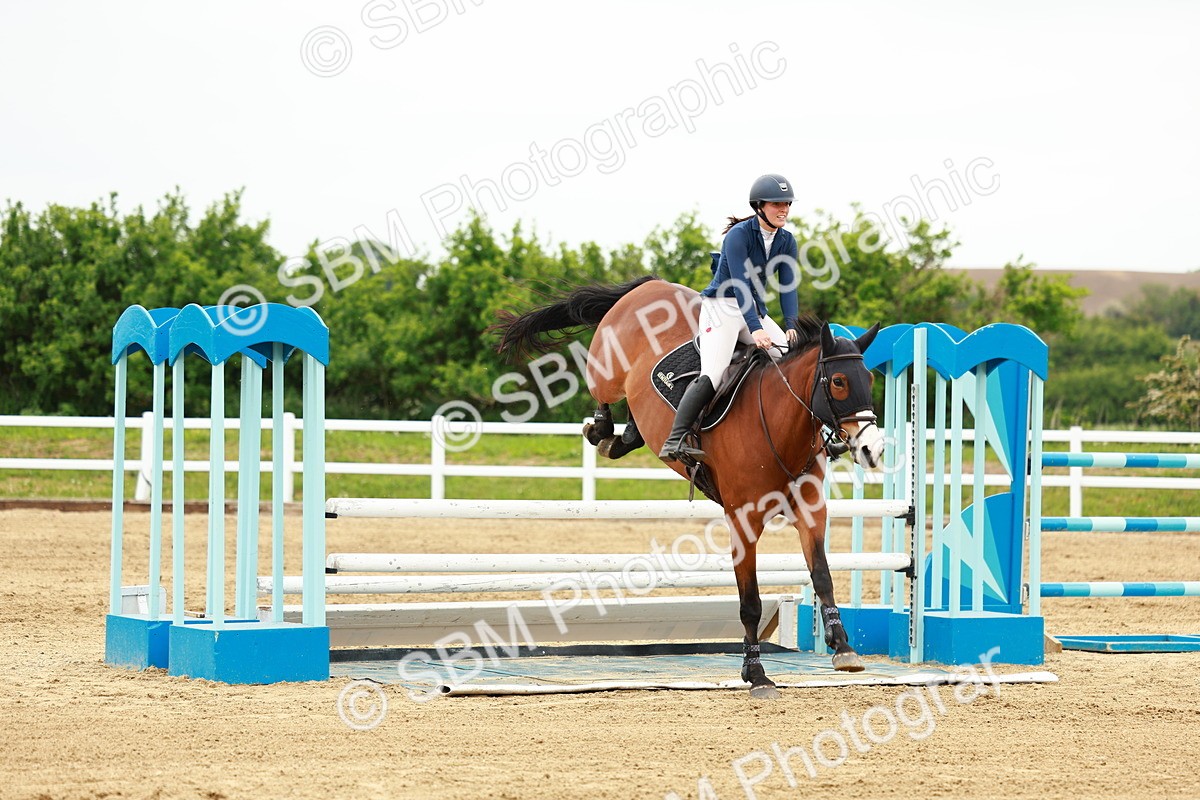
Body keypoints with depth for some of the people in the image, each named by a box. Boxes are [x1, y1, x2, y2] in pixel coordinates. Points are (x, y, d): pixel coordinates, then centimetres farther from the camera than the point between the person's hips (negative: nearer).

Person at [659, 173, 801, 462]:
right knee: (712, 375, -23)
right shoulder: (739, 235, -16)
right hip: (721, 307, -7)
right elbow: (740, 284, -25)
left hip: (755, 310, 7)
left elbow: (787, 287, 0)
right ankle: (674, 442, -28)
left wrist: (792, 326, -16)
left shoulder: (786, 241, 4)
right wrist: (755, 330, -34)